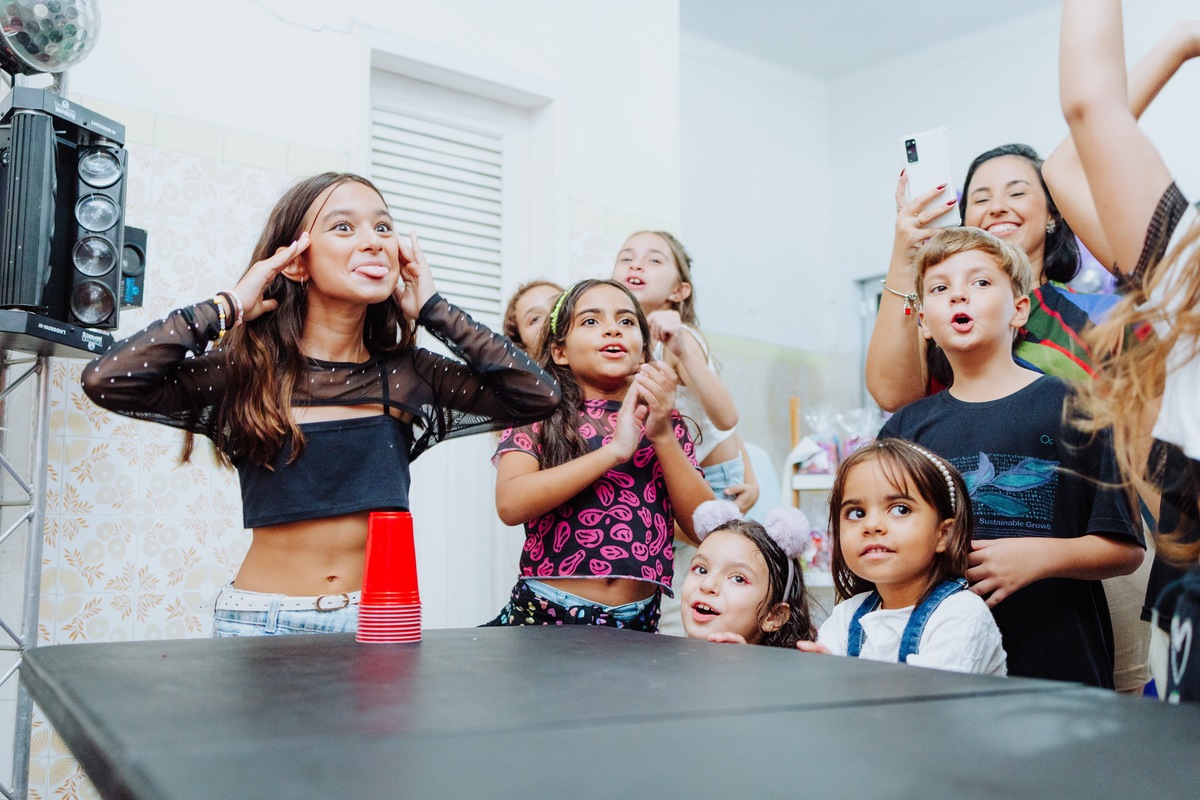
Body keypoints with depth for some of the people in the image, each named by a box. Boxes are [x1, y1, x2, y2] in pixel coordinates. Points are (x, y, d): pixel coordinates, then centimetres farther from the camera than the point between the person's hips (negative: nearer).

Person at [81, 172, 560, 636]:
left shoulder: (407, 376, 1)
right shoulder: (246, 372, -3)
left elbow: (538, 395, -6)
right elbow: (105, 381, -15)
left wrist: (434, 311, -4)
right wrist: (230, 308, -11)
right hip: (264, 621, -1)